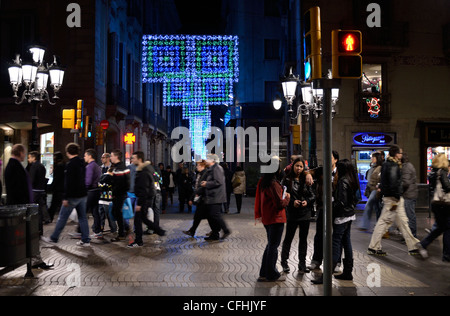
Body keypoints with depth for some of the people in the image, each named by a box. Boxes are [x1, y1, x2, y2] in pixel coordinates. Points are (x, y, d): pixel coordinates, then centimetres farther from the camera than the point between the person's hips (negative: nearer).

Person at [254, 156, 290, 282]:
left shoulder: (262, 181, 5)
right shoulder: (273, 184, -21)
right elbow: (280, 204, -18)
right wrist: (287, 198, -3)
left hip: (266, 219, 9)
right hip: (276, 219, -8)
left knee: (271, 245, 19)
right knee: (273, 246, 3)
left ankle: (264, 273, 24)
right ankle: (272, 275, 15)